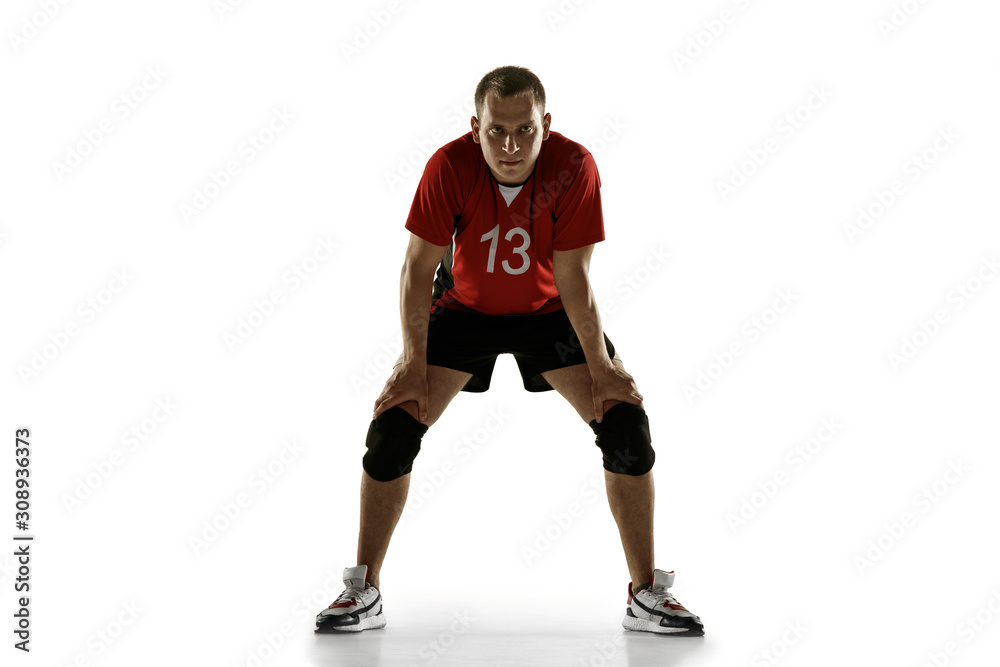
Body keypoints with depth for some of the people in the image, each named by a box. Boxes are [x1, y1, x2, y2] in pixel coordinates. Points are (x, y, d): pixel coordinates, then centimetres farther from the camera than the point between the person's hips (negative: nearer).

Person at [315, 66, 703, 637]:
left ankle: (647, 595, 2)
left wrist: (601, 367, -20)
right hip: (464, 308, 0)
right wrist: (414, 365, -21)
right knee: (392, 427, -12)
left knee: (627, 423, -13)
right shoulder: (450, 166, -27)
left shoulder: (574, 167, -27)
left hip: (548, 312, 0)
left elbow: (572, 279, -21)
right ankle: (364, 593, 4)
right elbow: (419, 268, -20)